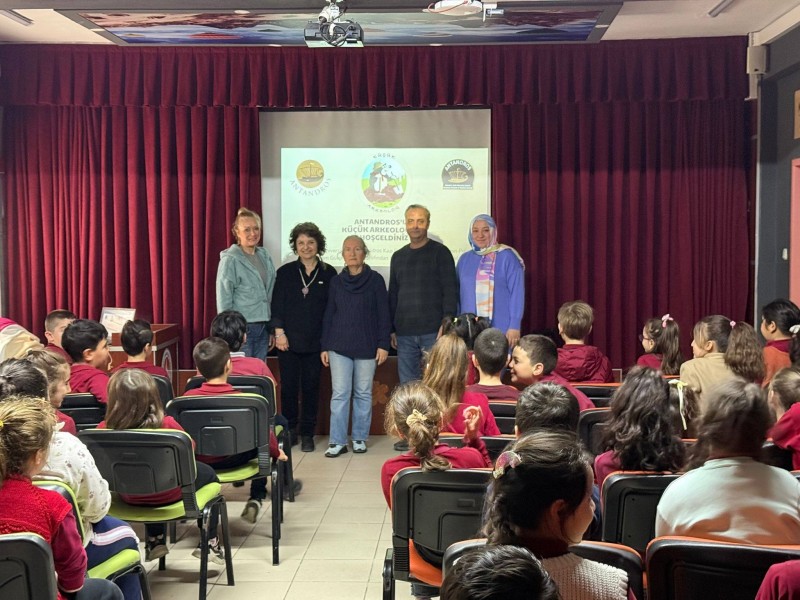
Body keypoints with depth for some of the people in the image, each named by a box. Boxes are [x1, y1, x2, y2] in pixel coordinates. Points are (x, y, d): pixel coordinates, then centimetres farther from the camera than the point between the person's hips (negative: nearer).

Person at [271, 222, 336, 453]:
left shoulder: (328, 273, 3)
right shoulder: (285, 272, 4)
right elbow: (277, 304, 3)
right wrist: (279, 332, -6)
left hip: (315, 341, 0)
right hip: (289, 340, 0)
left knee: (311, 388, 5)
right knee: (288, 387, 4)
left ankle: (307, 434, 14)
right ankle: (289, 431, 16)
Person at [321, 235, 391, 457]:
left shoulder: (375, 280, 0)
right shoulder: (336, 282, 8)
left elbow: (384, 314, 0)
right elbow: (328, 315, 12)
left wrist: (383, 344, -6)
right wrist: (324, 346, 8)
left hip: (367, 346, -1)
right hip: (339, 346, 2)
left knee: (363, 394, 5)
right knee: (340, 394, -3)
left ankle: (360, 438, 16)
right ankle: (337, 441, 0)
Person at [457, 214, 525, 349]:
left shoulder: (507, 257, -3)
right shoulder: (464, 259, 10)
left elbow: (517, 293, -7)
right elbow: (457, 293, 14)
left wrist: (514, 326, -13)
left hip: (500, 330, -4)